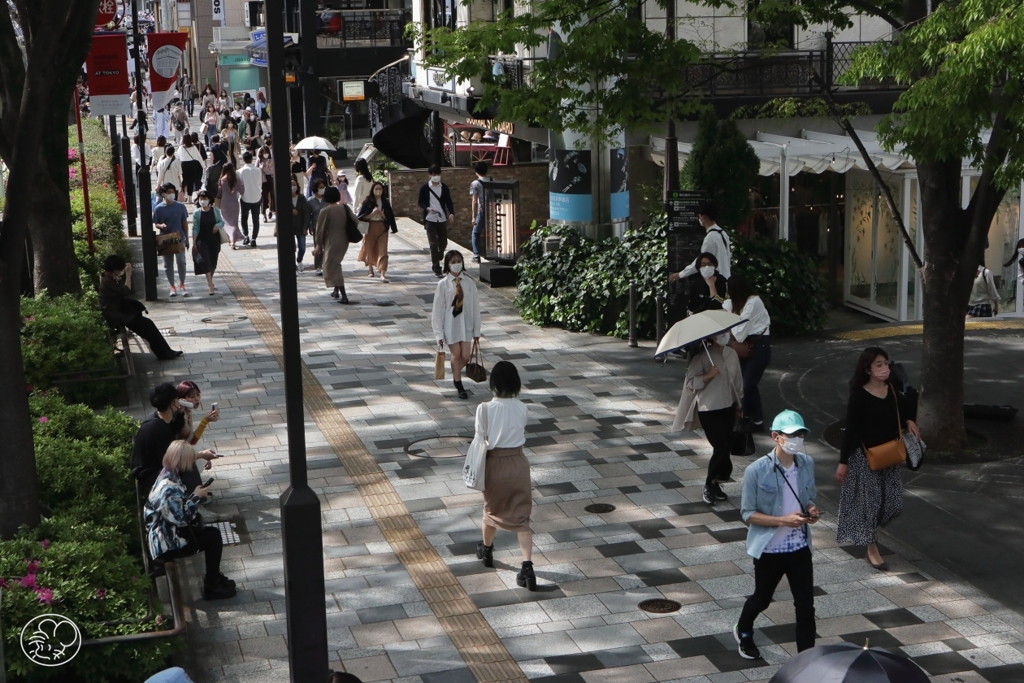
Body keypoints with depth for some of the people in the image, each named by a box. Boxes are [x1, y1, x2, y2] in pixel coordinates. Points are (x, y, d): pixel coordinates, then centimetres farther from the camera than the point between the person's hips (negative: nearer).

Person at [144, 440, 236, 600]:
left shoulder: (169, 475, 2)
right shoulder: (168, 488, -30)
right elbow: (182, 519, -25)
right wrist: (196, 497, -16)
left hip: (168, 534, 10)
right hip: (166, 545, -10)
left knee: (212, 532, 11)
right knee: (214, 537, -6)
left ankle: (213, 577, 23)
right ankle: (211, 587, 5)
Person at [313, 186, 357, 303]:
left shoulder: (325, 211, -12)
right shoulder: (345, 208, 1)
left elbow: (320, 229, -9)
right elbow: (355, 221, 5)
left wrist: (318, 245, -1)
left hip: (331, 241, -6)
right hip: (344, 240, 6)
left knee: (332, 267, -1)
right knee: (335, 264, 25)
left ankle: (344, 296, -11)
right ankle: (337, 290, 29)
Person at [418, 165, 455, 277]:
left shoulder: (444, 188, 6)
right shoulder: (425, 188, -1)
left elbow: (449, 202, 5)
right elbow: (420, 202, 3)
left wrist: (451, 213, -14)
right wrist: (427, 208, -17)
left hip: (442, 219, 3)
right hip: (430, 219, -3)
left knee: (443, 243, 9)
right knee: (434, 244, -8)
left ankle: (435, 262, 36)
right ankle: (437, 269, -6)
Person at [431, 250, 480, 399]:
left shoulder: (469, 283, -4)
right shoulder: (443, 284, -9)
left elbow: (475, 307, 2)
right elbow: (438, 309, -6)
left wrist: (476, 331, 3)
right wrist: (439, 333, -7)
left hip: (466, 325, 2)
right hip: (450, 325, -2)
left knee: (465, 357, 1)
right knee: (456, 355, 4)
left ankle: (456, 375, 33)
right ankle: (459, 386, 22)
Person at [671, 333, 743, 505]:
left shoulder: (732, 354, 7)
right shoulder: (703, 356, -12)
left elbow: (738, 380, 16)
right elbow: (690, 382, -15)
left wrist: (739, 402, 17)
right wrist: (708, 375, -28)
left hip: (728, 407, 6)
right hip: (709, 409, -6)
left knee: (726, 447, 7)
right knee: (721, 447, -11)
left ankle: (715, 484, 22)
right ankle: (709, 485, 8)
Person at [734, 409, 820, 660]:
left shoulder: (807, 464, -4)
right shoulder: (757, 470, -19)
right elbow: (748, 514, -15)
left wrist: (812, 511, -12)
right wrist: (783, 520, -26)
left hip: (800, 548, 3)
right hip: (769, 550, -3)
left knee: (806, 606, 1)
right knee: (762, 599, 19)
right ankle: (743, 632, 50)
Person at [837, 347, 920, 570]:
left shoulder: (891, 390, 0)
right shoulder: (859, 395, -17)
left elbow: (905, 409, 19)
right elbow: (850, 429, -14)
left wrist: (909, 421, -5)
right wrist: (843, 462, -14)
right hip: (864, 456, -6)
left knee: (893, 502, 7)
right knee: (868, 500, 1)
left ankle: (868, 528, 35)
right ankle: (872, 548, 14)